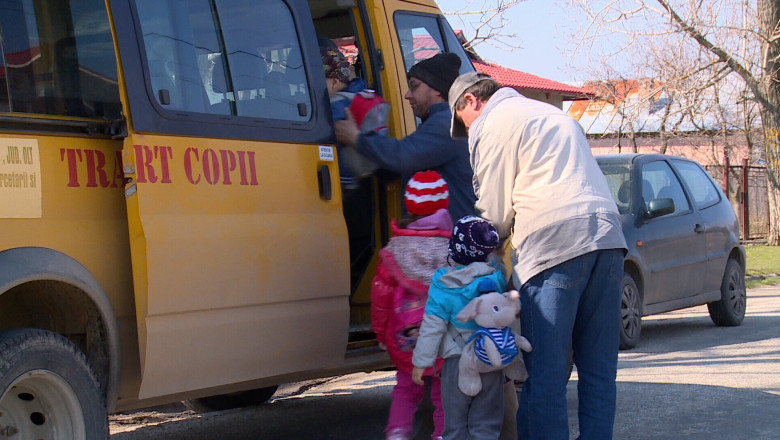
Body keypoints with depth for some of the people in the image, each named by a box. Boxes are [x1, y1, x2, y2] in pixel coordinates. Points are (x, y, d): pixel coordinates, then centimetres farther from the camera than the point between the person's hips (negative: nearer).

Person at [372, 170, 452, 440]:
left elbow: (381, 294, -1)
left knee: (406, 388, 17)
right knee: (444, 391, 10)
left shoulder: (395, 249, -3)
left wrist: (380, 332, 9)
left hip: (405, 337, 2)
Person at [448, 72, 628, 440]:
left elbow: (496, 213, 4)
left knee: (545, 372, -4)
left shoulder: (494, 124, 5)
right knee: (599, 371, 10)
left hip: (554, 243, -8)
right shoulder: (553, 115, 31)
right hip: (608, 236, 8)